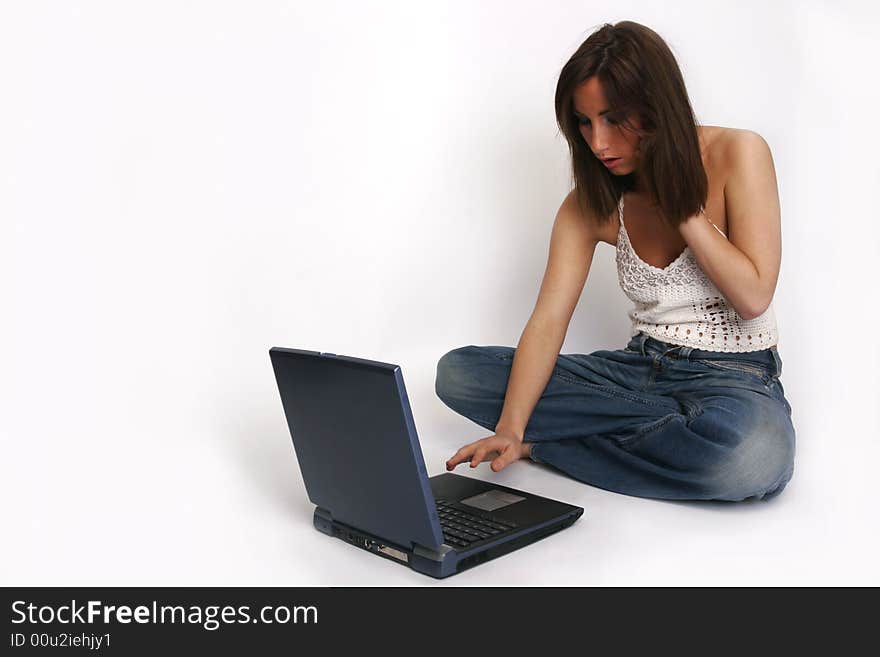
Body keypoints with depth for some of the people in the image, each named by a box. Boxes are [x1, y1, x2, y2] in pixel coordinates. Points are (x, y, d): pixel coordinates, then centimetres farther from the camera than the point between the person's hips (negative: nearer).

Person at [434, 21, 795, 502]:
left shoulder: (736, 154, -10)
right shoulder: (592, 202, -2)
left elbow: (753, 296, -14)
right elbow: (548, 320, -12)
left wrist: (681, 203, -15)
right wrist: (510, 429, -25)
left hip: (735, 376, -3)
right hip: (640, 368, 4)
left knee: (752, 457, -42)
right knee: (457, 372, -11)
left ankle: (547, 446, -16)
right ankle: (682, 427, -12)